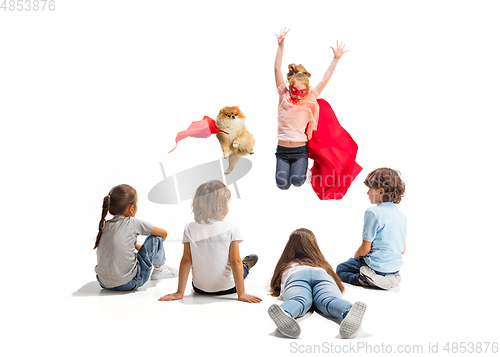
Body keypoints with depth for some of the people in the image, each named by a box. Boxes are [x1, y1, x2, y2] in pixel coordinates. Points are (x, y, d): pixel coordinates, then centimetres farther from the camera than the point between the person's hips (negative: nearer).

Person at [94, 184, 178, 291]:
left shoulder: (105, 225, 6)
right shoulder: (134, 223, -7)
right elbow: (164, 233, 7)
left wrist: (141, 247, 35)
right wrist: (156, 246, 27)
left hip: (104, 284, 6)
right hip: (129, 284, -6)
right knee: (156, 237, 5)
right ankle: (158, 269, 26)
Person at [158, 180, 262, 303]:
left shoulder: (190, 229, -12)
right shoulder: (231, 228, -18)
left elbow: (186, 260, -11)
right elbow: (235, 262, -18)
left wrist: (179, 292, -6)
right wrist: (241, 294, -13)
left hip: (199, 288, 2)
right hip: (228, 288, -2)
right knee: (241, 266, 31)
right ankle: (246, 266, 61)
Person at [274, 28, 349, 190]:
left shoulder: (310, 100, 4)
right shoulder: (284, 97, 3)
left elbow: (325, 79, 3)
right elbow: (277, 69, -1)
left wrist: (336, 59, -4)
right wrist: (281, 46, -8)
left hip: (300, 150, 0)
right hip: (282, 150, 0)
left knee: (297, 181, -18)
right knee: (282, 184, -11)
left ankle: (301, 168, 16)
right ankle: (285, 167, 21)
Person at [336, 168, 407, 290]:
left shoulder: (373, 212, -18)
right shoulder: (401, 215, 6)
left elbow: (365, 248, -16)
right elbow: (402, 250, 12)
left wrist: (355, 257, 5)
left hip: (377, 267, -8)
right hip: (395, 268, 8)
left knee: (340, 269, 10)